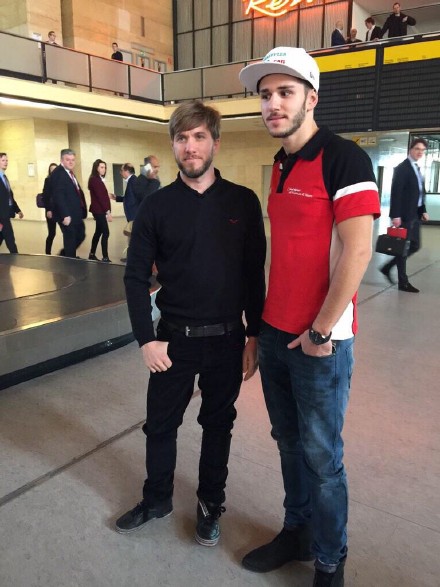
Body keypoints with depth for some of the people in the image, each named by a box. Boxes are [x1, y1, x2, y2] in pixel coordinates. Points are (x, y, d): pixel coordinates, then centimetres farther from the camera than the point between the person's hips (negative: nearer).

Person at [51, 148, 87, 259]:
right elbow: (58, 196, -22)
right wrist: (65, 215, -26)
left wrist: (81, 211, 9)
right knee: (70, 240, 0)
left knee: (80, 235, 19)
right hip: (67, 215, -10)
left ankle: (65, 254, 35)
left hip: (76, 213, 10)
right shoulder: (58, 173, -15)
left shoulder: (70, 173, 15)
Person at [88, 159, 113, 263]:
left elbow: (103, 196, 11)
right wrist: (108, 211, -20)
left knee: (98, 232, 14)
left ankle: (92, 254, 24)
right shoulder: (94, 179, -12)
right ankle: (105, 257, -13)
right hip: (99, 210, -9)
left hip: (100, 210, 9)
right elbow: (99, 196, -18)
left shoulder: (99, 179, 16)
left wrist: (107, 210, 4)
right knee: (105, 232, -12)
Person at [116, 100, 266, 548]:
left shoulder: (243, 202, -4)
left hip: (228, 339, 0)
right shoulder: (156, 206, -3)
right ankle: (157, 498, 40)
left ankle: (210, 503, 38)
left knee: (218, 424, 16)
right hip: (174, 338, 1)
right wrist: (146, 339, -6)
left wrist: (254, 336, -2)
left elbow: (255, 273, -1)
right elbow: (136, 277, -1)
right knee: (160, 424, 14)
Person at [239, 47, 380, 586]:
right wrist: (264, 321, 14)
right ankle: (296, 532, 40)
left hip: (318, 340, -7)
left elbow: (356, 251, -18)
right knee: (289, 443, 19)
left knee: (320, 455, 7)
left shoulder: (343, 159, -12)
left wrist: (321, 332, -14)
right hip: (274, 332, 7)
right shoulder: (280, 166, 12)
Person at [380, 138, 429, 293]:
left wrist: (423, 210, 10)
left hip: (415, 214, 9)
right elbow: (396, 192, -16)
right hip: (404, 215, -9)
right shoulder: (402, 168, -9)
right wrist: (396, 215, -22)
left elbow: (419, 193, 19)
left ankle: (387, 267, 22)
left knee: (414, 246, 11)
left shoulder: (417, 169, 18)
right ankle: (403, 282, 6)